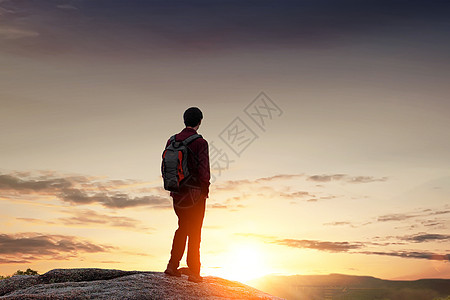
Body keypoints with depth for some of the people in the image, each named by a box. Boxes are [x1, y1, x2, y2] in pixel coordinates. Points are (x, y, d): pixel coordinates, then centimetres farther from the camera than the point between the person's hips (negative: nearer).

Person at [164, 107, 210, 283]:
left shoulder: (172, 141, 3)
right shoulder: (200, 143, -15)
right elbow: (203, 171, -19)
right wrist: (205, 190, -5)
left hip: (177, 193, 5)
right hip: (195, 194, -5)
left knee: (183, 228, 20)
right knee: (194, 232, 5)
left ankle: (173, 266, 16)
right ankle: (194, 272, 10)